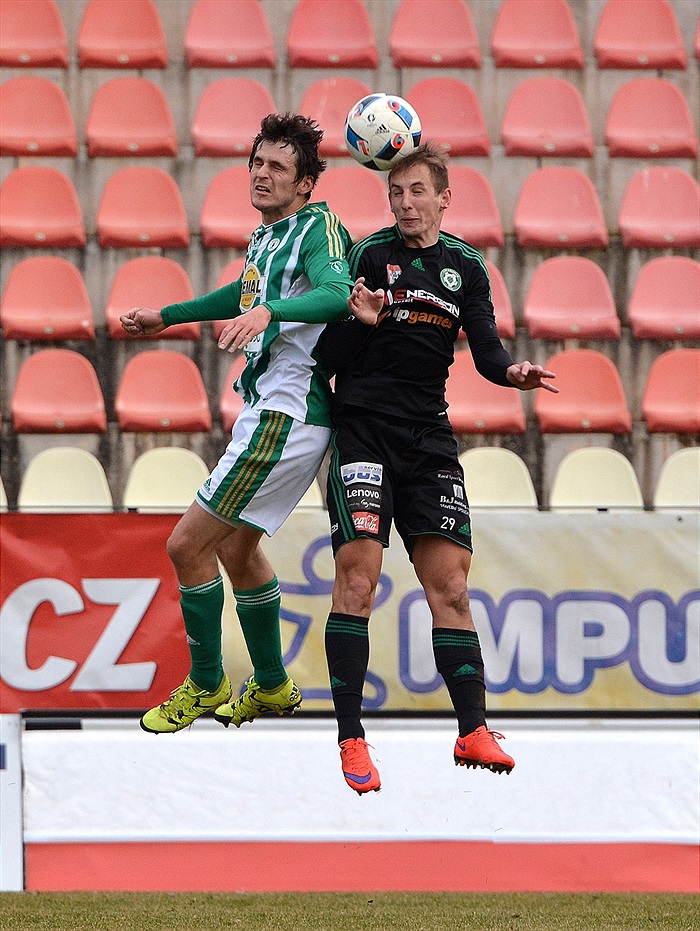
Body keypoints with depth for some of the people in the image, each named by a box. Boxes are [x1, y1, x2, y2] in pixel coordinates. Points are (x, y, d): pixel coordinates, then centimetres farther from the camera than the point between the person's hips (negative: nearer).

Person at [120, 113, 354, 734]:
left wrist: (269, 311, -49)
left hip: (285, 417, -10)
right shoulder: (268, 236, 14)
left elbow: (337, 292, -33)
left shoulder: (319, 227, -13)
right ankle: (271, 686, 38)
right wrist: (168, 317, 45)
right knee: (235, 545, 24)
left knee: (188, 544, -8)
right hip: (267, 409, 10)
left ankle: (206, 686, 6)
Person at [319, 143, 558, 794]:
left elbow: (486, 349, 5)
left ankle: (472, 732, 0)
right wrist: (361, 323, -22)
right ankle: (351, 740, -10)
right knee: (358, 575, -12)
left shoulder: (466, 267, 12)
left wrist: (512, 371, -16)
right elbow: (332, 358, -3)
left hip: (429, 436, 4)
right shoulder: (370, 255, 0)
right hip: (363, 428, -4)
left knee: (448, 583, 0)